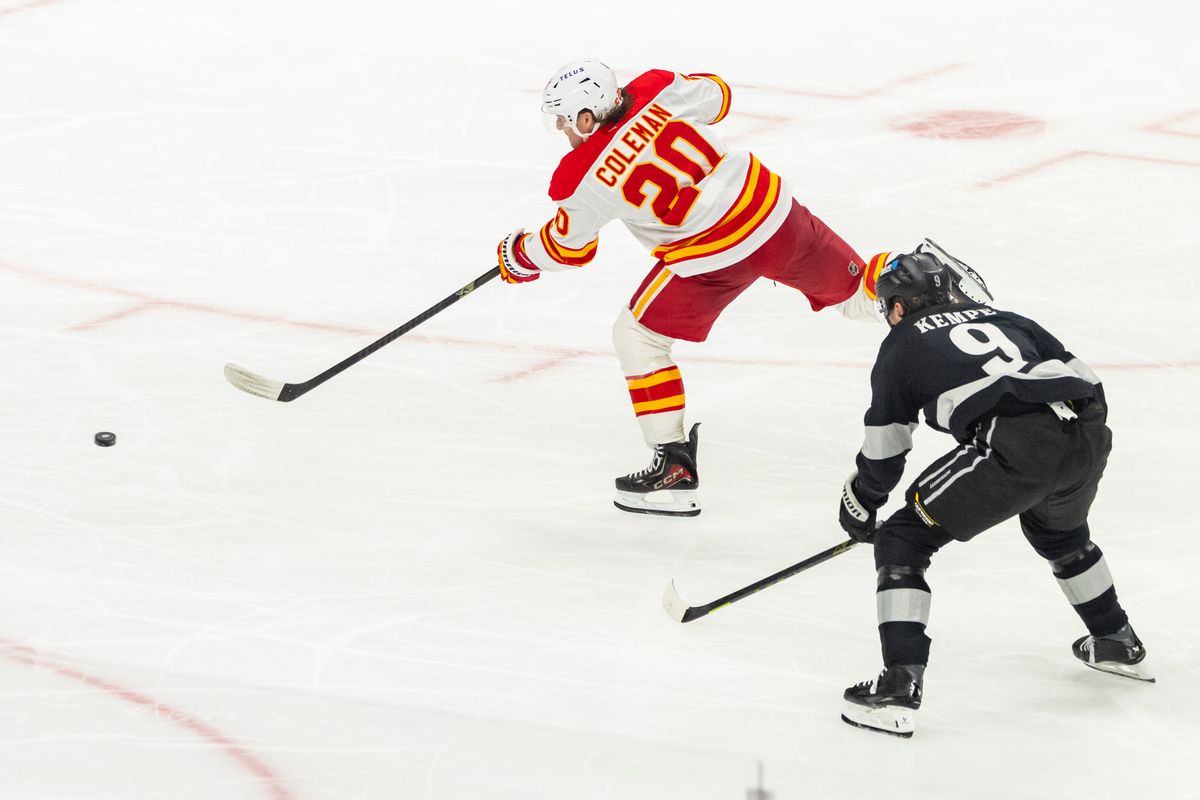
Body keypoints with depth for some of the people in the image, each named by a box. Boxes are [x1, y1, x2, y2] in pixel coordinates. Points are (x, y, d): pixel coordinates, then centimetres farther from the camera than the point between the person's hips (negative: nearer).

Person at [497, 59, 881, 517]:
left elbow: (569, 248, 6)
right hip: (772, 207, 5)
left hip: (712, 255, -5)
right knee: (853, 291, 24)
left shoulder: (585, 178, -11)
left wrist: (519, 256, 25)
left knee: (636, 337, 10)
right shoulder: (657, 91, -2)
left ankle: (675, 469, 8)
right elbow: (715, 98, 17)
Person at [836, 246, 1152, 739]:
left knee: (904, 539, 6)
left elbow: (884, 449, 23)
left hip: (1015, 448, -6)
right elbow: (1084, 378, 28)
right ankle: (1117, 644, 53)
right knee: (1057, 528, 40)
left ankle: (899, 687, -6)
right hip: (1089, 435, 6)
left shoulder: (903, 345, 20)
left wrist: (859, 504, 41)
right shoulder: (1004, 319, 33)